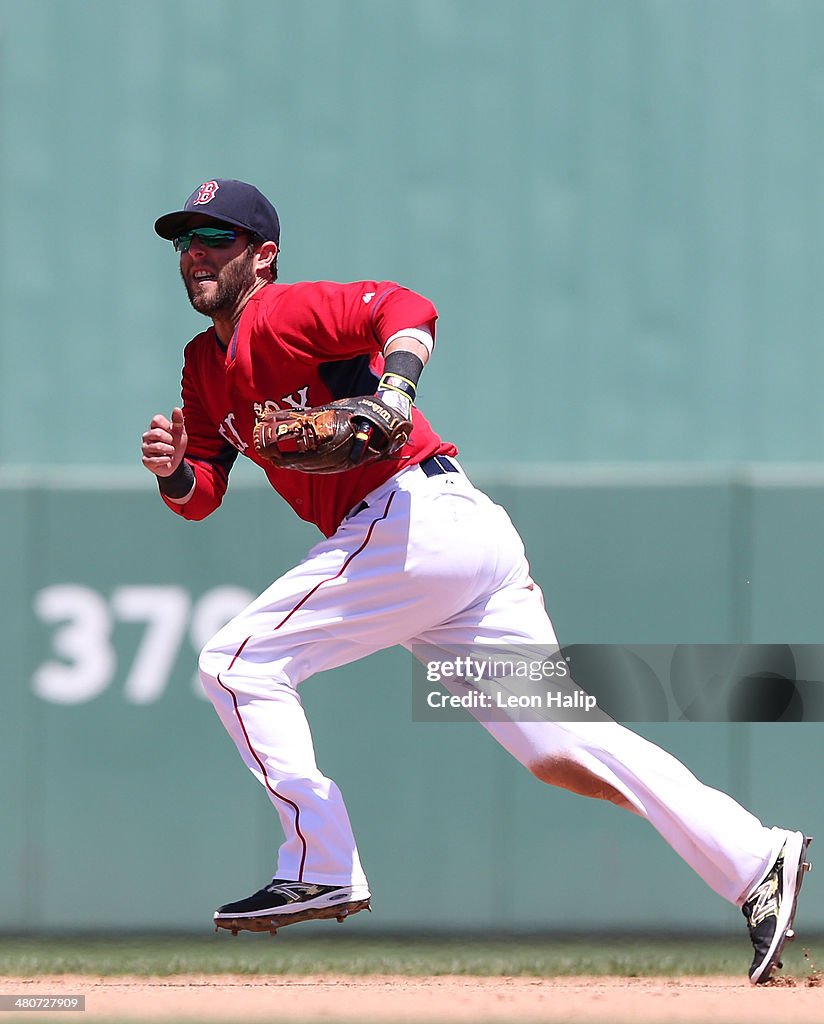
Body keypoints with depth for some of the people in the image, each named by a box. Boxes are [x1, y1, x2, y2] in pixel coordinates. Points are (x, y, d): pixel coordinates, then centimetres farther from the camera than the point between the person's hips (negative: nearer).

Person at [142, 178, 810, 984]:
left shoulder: (279, 315, -5)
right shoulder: (207, 362, 22)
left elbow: (406, 309, -21)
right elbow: (202, 494, 20)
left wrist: (395, 388, -39)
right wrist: (173, 469, -2)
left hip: (416, 516, -9)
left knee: (240, 662, -7)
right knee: (556, 748, 4)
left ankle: (321, 868, -6)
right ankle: (754, 861, -1)